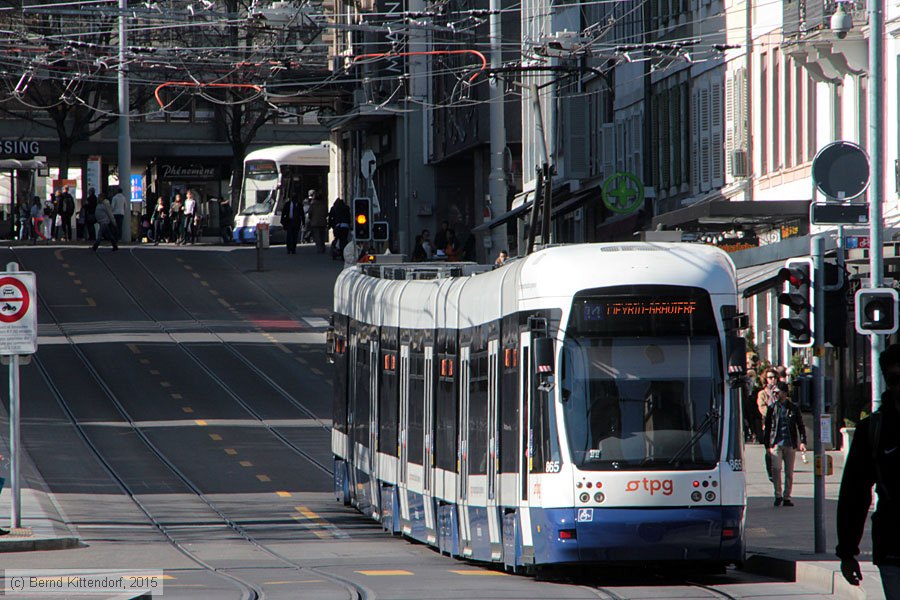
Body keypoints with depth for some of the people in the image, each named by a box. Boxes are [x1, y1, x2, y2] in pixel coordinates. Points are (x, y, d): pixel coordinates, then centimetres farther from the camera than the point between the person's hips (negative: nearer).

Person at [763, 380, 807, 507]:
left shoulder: (793, 408, 5)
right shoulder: (772, 408, 6)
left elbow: (801, 426, 10)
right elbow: (767, 428, 11)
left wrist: (802, 442, -2)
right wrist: (767, 445, 7)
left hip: (790, 444, 0)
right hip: (776, 443, 0)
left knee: (789, 472, 4)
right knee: (776, 468, -17)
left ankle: (786, 497, 13)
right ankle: (778, 495, -4)